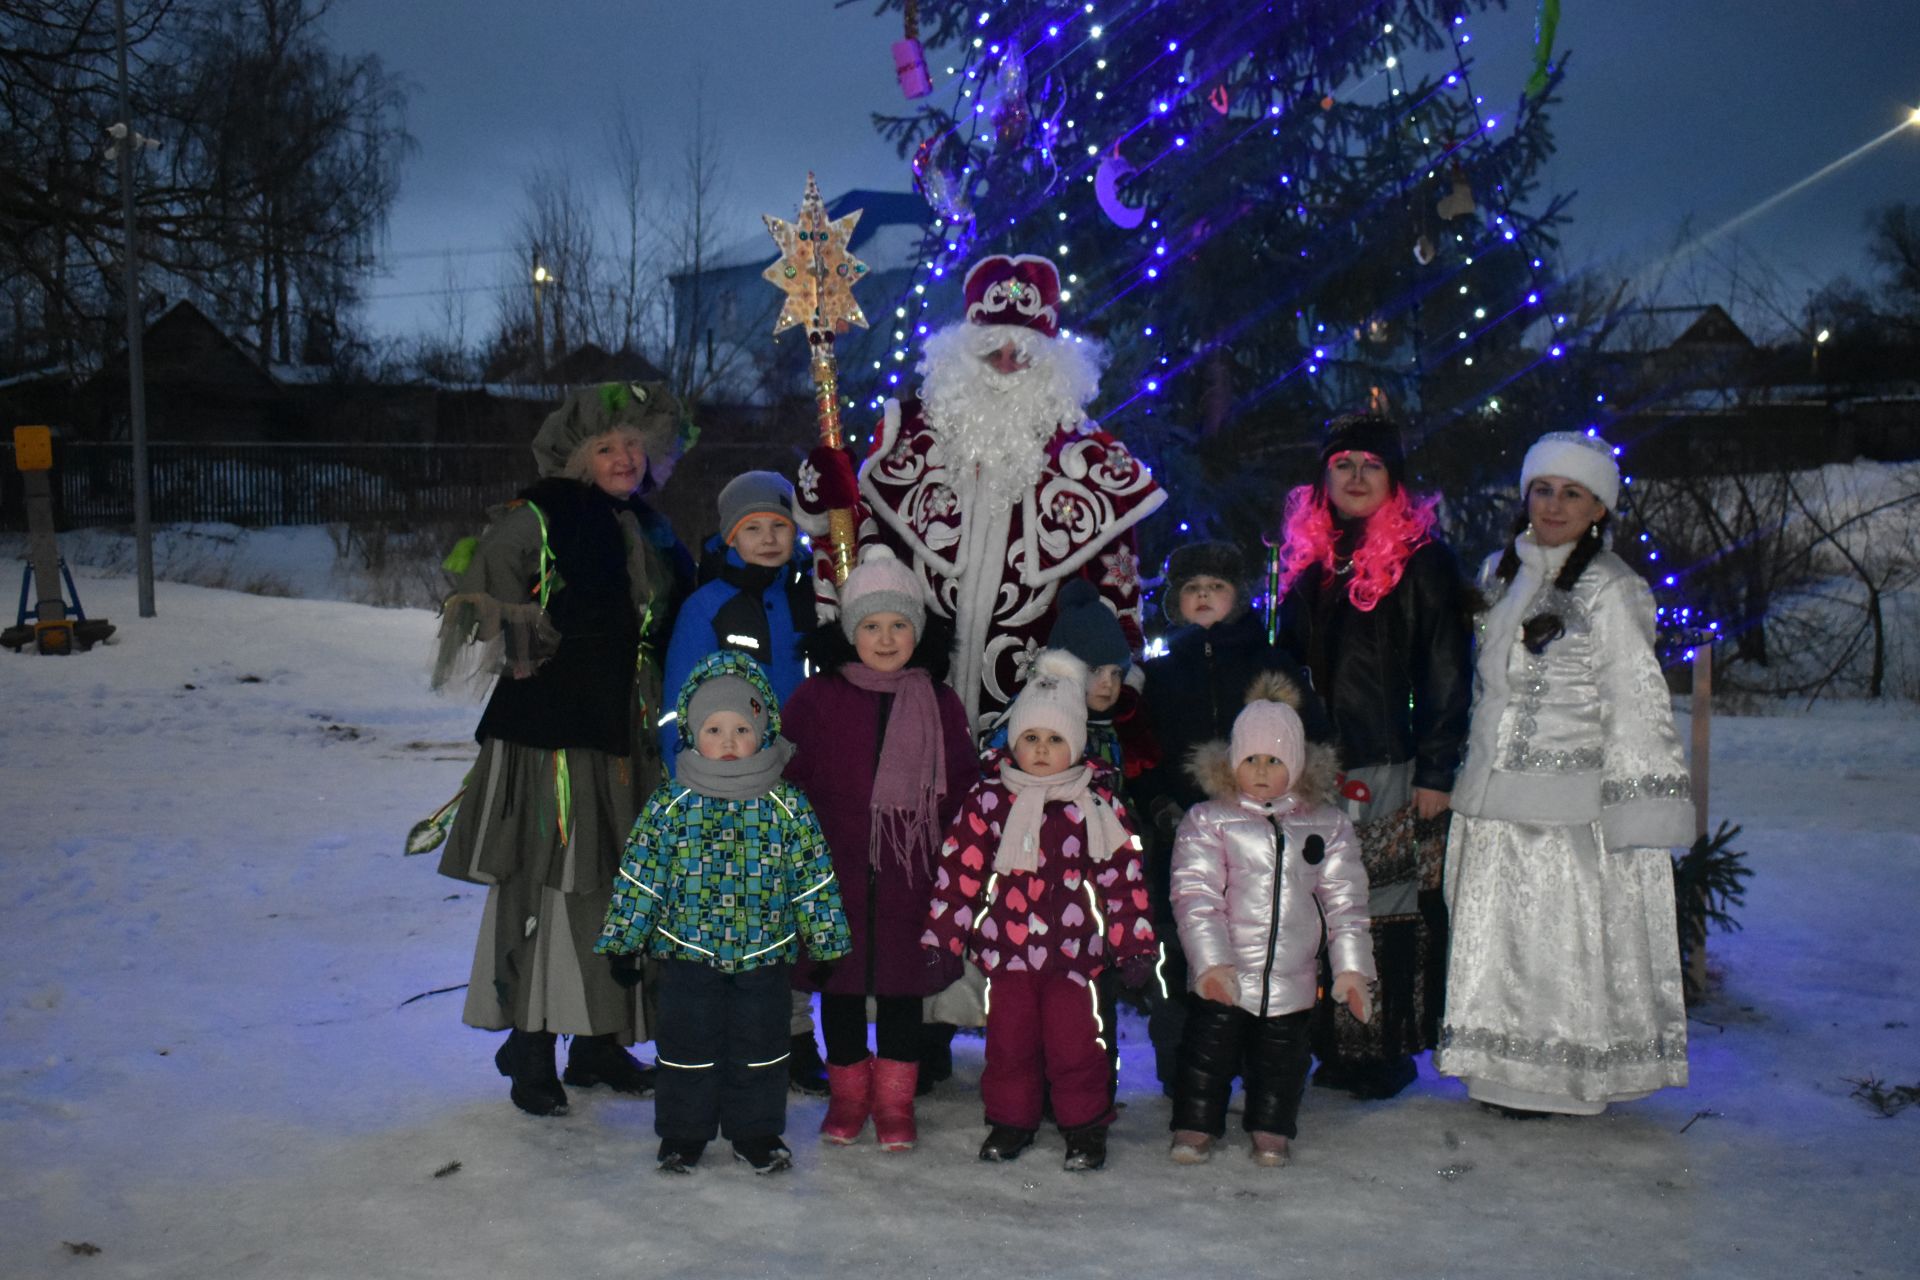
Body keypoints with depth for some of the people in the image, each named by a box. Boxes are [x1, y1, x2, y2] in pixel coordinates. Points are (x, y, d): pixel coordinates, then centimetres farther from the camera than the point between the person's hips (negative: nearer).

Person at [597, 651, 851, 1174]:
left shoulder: (787, 805, -4)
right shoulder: (671, 804, -5)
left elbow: (813, 876, 2)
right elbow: (640, 874, -1)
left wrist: (823, 943, 3)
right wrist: (623, 941, -1)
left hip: (764, 954, 1)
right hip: (687, 951, 0)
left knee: (759, 1046, 10)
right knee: (688, 1045, 8)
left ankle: (756, 1132, 27)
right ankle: (683, 1133, 24)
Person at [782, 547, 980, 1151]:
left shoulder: (939, 704, 4)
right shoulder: (815, 698, 0)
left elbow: (961, 786, 8)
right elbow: (788, 781, 1)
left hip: (910, 875, 1)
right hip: (834, 872, 0)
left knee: (903, 985, 8)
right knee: (839, 985, 10)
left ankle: (895, 1101, 22)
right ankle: (847, 1096, 27)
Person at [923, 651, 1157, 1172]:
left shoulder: (1098, 802, 0)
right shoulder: (989, 798, 1)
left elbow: (1123, 875, 3)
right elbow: (959, 868, 2)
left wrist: (1135, 944, 2)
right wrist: (941, 937, 1)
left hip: (1074, 948, -1)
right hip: (1006, 947, 1)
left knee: (1075, 1041, 3)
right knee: (1009, 1039, 10)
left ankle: (1085, 1126, 21)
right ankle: (1010, 1120, 28)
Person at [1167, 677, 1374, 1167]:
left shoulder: (1327, 825, 3)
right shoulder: (1206, 821, -4)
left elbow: (1344, 900, 5)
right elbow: (1195, 896, -10)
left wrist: (1351, 966, -1)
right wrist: (1211, 961, -19)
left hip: (1292, 978, 2)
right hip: (1223, 977, -2)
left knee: (1281, 1056, 13)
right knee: (1209, 1048, 5)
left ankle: (1271, 1131, 29)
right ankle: (1196, 1126, 21)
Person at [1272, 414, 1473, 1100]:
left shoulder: (1422, 561, -2)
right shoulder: (1304, 556, 13)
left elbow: (1447, 675, -5)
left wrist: (1436, 773, -10)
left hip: (1391, 769, -4)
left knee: (1391, 910, -1)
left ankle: (1389, 1052, 11)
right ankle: (1332, 1049, 17)